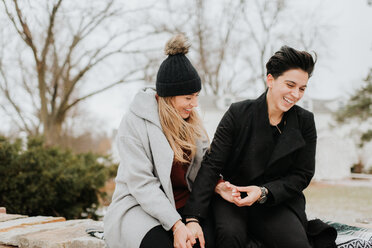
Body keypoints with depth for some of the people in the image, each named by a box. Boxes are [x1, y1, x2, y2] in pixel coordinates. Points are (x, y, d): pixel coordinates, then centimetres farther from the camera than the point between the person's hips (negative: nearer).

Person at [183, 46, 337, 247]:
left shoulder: (305, 122, 3)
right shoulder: (238, 114, -5)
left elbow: (302, 175, 4)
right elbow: (211, 165, -10)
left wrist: (264, 192, -15)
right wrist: (193, 218, -22)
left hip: (277, 203, 2)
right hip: (233, 198, -1)